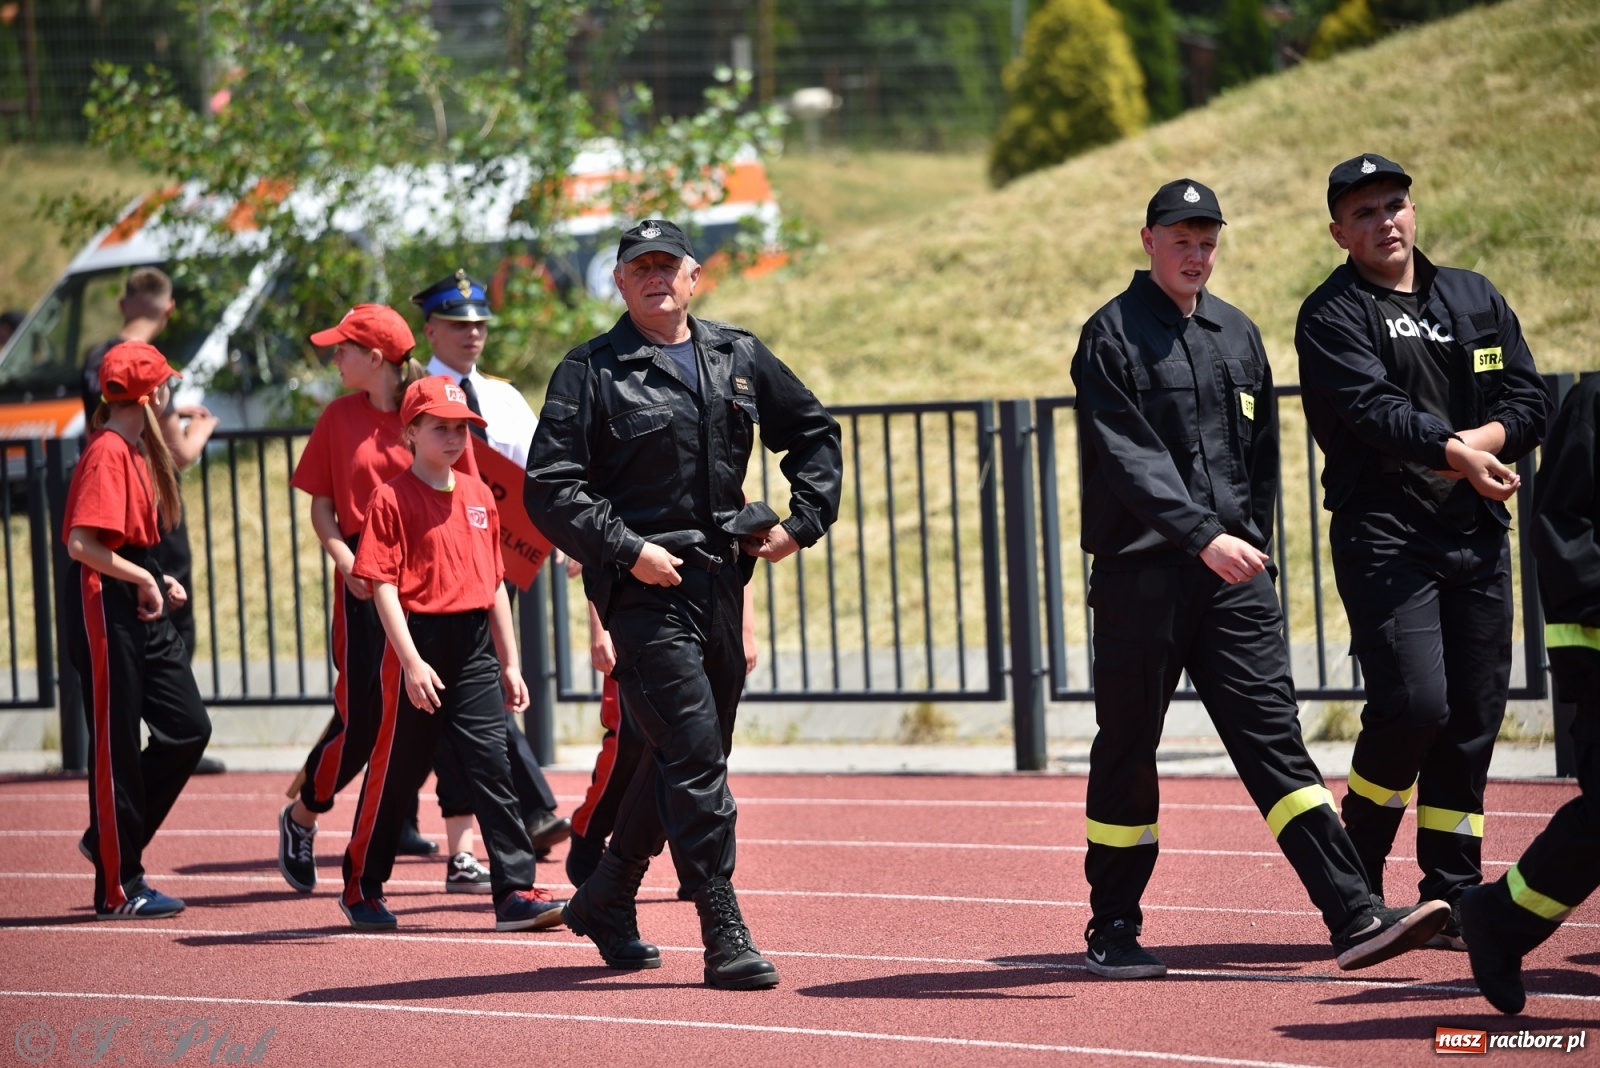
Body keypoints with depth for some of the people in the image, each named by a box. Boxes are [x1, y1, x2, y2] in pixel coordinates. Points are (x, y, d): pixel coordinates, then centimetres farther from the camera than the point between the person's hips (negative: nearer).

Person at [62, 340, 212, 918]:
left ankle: (112, 841, 21)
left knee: (188, 728, 8)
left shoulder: (136, 449, 14)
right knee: (116, 746, -3)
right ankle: (117, 889, 4)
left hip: (143, 608, 10)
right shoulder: (107, 453, -16)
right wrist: (144, 579, -17)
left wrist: (157, 581, 6)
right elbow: (81, 544, -24)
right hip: (104, 606, -10)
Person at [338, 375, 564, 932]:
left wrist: (510, 662, 14)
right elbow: (383, 584, -12)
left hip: (475, 649, 5)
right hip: (421, 645, -5)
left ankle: (515, 891, -4)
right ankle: (361, 886, 21)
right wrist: (411, 661, -19)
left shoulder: (479, 496, 11)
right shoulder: (392, 499, -7)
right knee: (396, 771, 5)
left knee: (493, 769, -2)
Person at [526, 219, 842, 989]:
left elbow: (814, 431, 24)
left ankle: (608, 898, 31)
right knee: (692, 755, -13)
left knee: (692, 754, 13)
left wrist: (803, 520, 11)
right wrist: (626, 549, -18)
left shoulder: (739, 358, 12)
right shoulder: (591, 373, -4)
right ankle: (725, 938, -12)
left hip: (722, 579, 6)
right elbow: (548, 489, -9)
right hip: (645, 586, -6)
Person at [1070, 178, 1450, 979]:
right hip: (1142, 574, -4)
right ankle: (1112, 932, 13)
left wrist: (1252, 547, 11)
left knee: (1273, 737, -3)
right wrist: (1203, 537, -26)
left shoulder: (1239, 336, 15)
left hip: (1232, 575, 4)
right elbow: (1129, 459, -15)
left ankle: (1352, 916, -12)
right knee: (1127, 750, 2)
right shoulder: (1112, 337, -4)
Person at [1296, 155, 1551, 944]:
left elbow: (1529, 402, 9)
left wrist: (1478, 442, -11)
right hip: (1384, 533, -5)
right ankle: (1357, 872, 2)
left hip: (1477, 533, 5)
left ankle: (1454, 897, 11)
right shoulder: (1331, 315, 0)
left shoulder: (1476, 300, 16)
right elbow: (1374, 408, -16)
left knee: (1474, 716, 3)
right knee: (1413, 702, -17)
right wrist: (1456, 452, -27)